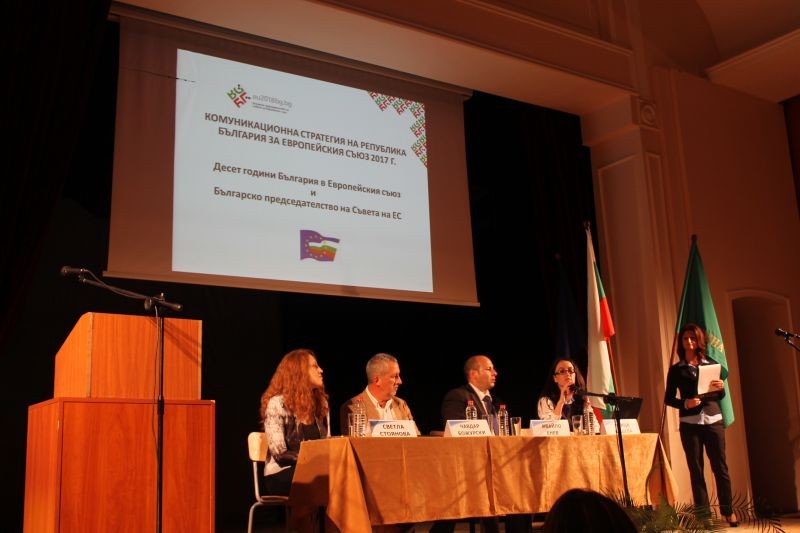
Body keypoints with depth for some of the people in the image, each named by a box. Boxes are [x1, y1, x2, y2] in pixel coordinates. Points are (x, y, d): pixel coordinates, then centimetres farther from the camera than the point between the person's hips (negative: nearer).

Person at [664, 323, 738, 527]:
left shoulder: (711, 365, 10)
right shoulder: (676, 369, 5)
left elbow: (721, 396, 12)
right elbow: (668, 398, 3)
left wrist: (720, 387, -11)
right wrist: (685, 403, -15)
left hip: (713, 420, 1)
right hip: (689, 424, -1)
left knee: (720, 466, 0)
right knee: (696, 469, 1)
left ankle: (728, 511, 10)